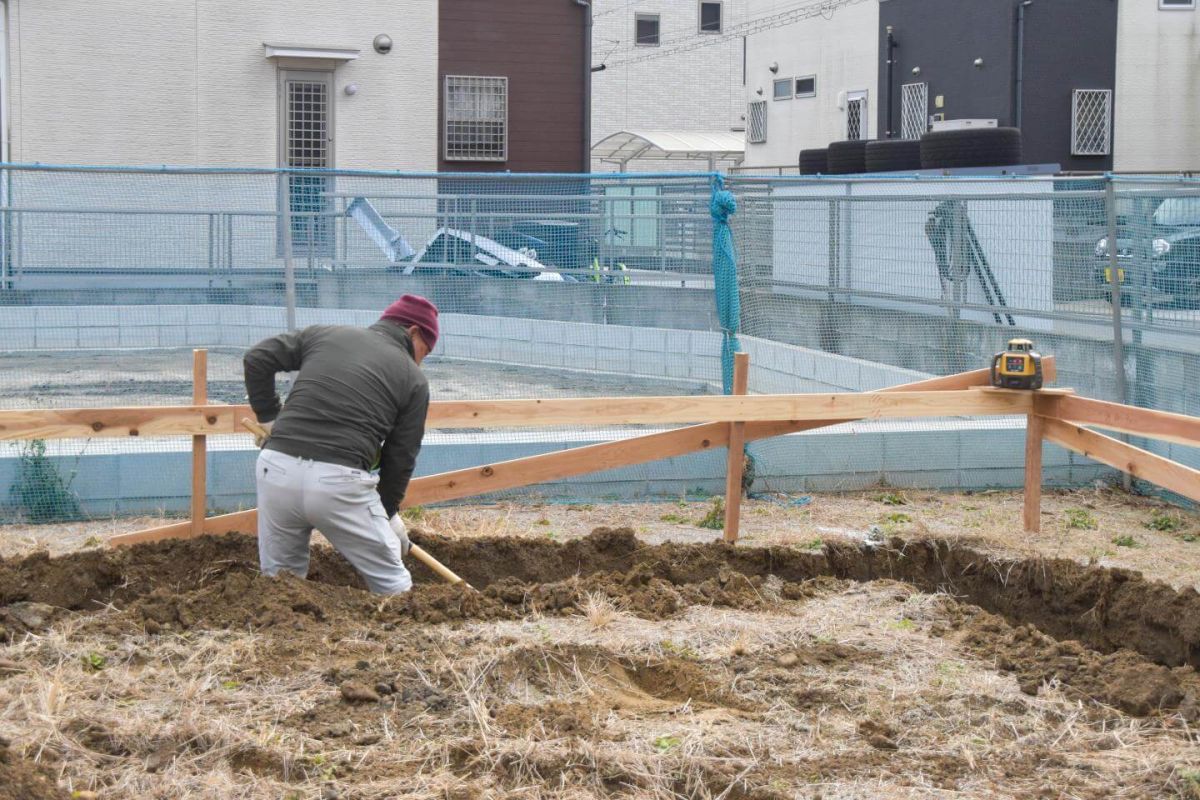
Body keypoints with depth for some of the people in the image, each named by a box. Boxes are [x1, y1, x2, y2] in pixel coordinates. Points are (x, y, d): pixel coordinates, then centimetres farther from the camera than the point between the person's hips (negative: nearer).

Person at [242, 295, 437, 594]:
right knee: (393, 586, 10)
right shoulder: (413, 379, 11)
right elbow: (401, 456, 12)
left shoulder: (324, 333, 19)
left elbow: (257, 358, 13)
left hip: (277, 468, 4)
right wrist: (389, 512, 25)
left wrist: (269, 418, 21)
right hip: (339, 481, -3)